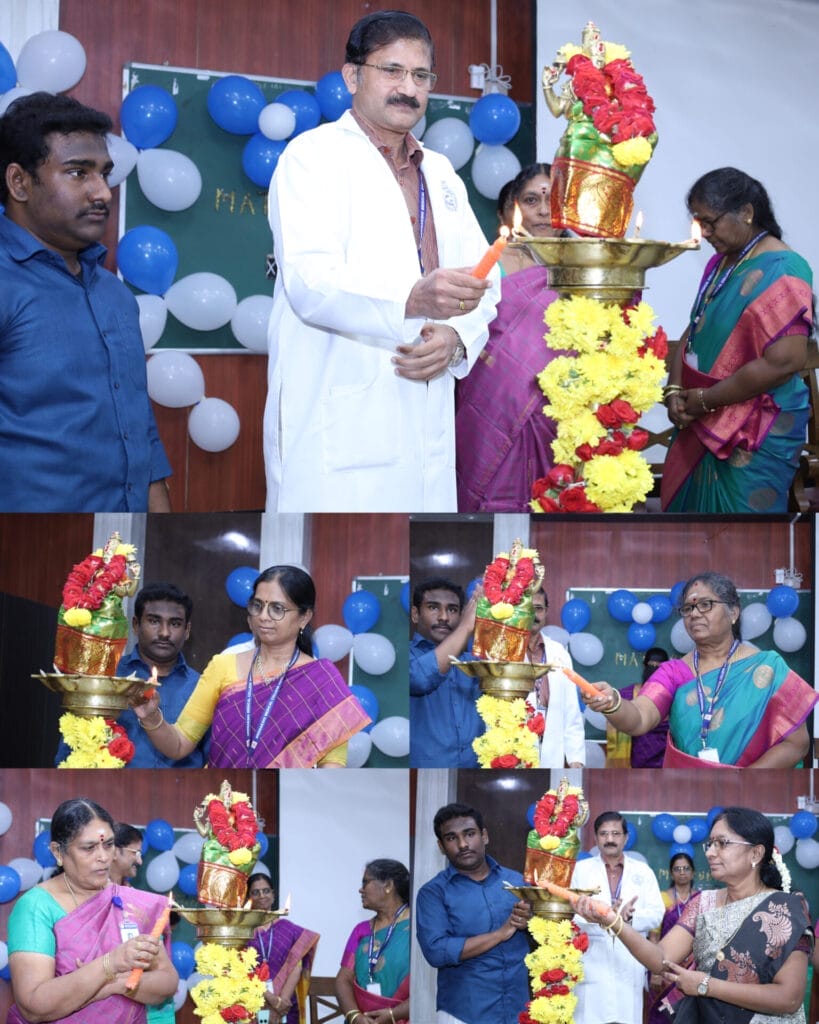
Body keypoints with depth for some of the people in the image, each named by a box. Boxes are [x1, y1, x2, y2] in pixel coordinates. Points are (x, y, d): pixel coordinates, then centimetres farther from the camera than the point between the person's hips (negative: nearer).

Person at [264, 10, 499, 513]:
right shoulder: (313, 156, -1)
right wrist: (413, 300, -32)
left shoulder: (441, 174, 22)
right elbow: (309, 282, -16)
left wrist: (457, 338, -7)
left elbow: (482, 283, 17)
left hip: (427, 429, 6)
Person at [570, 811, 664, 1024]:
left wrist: (629, 917, -18)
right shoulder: (580, 869, 7)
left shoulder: (643, 872, 12)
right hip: (591, 966, -1)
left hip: (629, 968, 1)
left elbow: (656, 913, 3)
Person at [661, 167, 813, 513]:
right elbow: (695, 330, 17)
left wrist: (705, 400, -17)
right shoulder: (719, 264, 10)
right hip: (704, 426, 8)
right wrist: (675, 390, -1)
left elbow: (784, 362, -24)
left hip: (756, 438, -8)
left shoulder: (780, 273, -16)